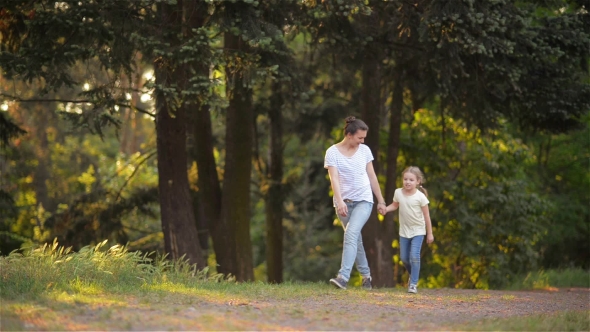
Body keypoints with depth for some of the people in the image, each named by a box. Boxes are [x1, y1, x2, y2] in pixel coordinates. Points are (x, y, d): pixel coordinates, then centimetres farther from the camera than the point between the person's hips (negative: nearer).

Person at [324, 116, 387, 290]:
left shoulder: (365, 150, 3)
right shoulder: (332, 152, -6)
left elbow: (372, 177, 9)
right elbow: (334, 178, -17)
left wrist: (381, 201, 10)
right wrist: (340, 201, -29)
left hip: (363, 200, -1)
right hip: (344, 202, 1)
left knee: (351, 234, -20)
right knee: (355, 238, 10)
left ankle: (343, 276, -29)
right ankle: (366, 275, 26)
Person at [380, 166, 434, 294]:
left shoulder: (420, 197, -16)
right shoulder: (398, 193, -6)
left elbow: (426, 215, -9)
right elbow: (395, 205, 12)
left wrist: (430, 233, -5)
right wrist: (386, 209, -11)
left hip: (418, 231, -4)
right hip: (404, 230, 4)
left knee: (414, 256, -17)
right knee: (404, 257, 10)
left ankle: (413, 284, -11)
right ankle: (413, 275, 38)